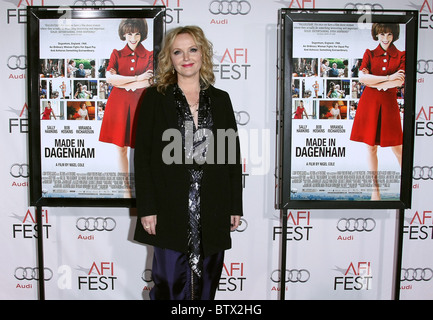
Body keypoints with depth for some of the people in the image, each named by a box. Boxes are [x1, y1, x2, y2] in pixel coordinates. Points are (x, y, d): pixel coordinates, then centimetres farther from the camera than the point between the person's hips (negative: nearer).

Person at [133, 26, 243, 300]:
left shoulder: (220, 99, 9)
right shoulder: (156, 98, 2)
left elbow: (233, 156, 9)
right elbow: (142, 156, -2)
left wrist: (235, 206, 5)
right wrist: (146, 208, -8)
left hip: (213, 210, 3)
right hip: (171, 210, -2)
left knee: (206, 285, 13)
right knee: (170, 283, 5)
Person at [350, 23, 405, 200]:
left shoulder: (401, 56, 6)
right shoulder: (369, 54, 7)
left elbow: (400, 81, -10)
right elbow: (362, 77, -9)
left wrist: (374, 83, -10)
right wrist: (388, 77, -12)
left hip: (389, 103, -1)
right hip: (369, 102, 1)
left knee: (397, 147, 1)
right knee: (371, 146, 4)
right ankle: (375, 186, 15)